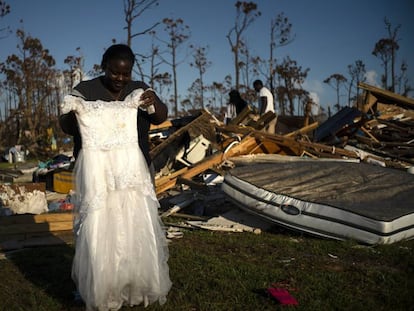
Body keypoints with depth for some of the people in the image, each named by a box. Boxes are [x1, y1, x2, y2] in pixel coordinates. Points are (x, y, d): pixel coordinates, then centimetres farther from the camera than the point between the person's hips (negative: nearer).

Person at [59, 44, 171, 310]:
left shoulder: (139, 89, 6)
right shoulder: (85, 90, -2)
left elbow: (161, 117, -4)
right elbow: (69, 129, -2)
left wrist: (154, 102, -27)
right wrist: (69, 113, -26)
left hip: (132, 171, 3)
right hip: (96, 172, -2)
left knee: (136, 226, 6)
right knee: (98, 230, -1)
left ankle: (140, 284, 22)